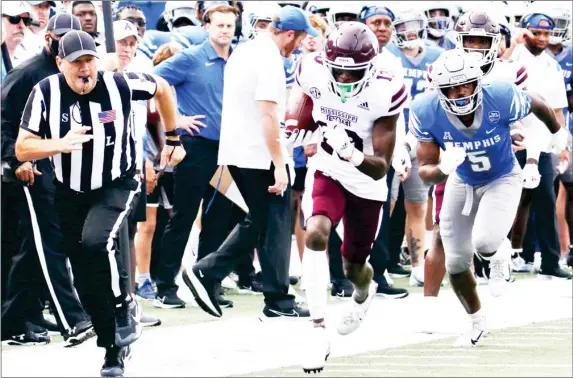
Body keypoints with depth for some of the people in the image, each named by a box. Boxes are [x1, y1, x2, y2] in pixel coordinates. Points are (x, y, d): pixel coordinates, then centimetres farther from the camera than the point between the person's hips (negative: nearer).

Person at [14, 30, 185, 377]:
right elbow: (22, 149, -15)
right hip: (71, 193, 3)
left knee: (97, 241, -32)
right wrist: (61, 144, -33)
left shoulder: (120, 84, -17)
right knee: (87, 279, 7)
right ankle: (114, 348, 25)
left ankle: (125, 306, -7)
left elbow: (162, 89, 4)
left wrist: (173, 139, 10)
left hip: (118, 186, -3)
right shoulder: (46, 93, -15)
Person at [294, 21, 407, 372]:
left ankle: (365, 291, 54)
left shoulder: (385, 93, -27)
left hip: (366, 183, -1)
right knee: (316, 235, -29)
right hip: (326, 172, 1)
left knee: (353, 267, 14)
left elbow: (381, 167, -27)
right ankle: (319, 330, -23)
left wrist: (352, 155, -43)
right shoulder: (313, 73, -19)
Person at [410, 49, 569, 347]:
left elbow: (537, 103, -8)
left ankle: (497, 258, 14)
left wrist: (557, 132, 13)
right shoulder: (426, 113, -27)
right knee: (456, 263, 8)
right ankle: (477, 324, 36)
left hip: (503, 180, -3)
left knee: (484, 242, -27)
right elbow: (425, 171, -21)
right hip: (462, 183, 3)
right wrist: (443, 169, -46)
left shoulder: (502, 99, -32)